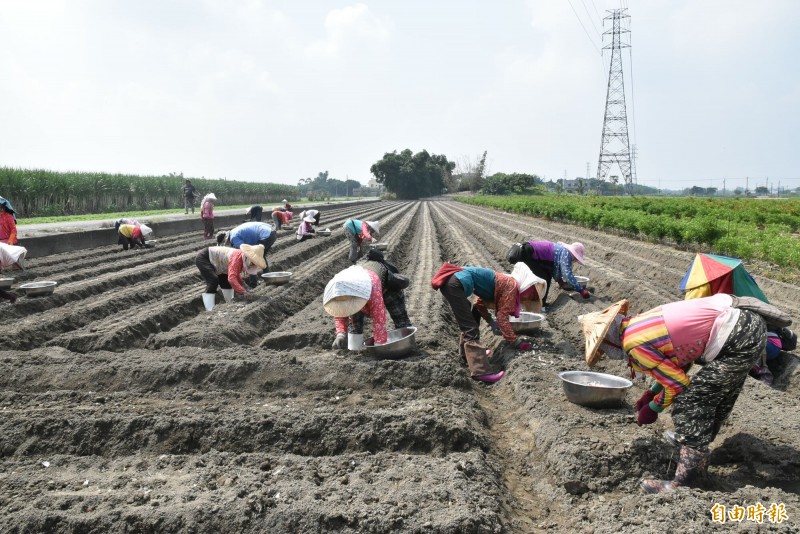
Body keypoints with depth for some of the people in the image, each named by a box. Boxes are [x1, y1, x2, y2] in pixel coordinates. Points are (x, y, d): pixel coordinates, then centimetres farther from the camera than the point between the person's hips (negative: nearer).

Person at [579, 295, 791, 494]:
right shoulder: (640, 323, 13)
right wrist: (651, 393, 25)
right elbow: (675, 365, 24)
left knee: (690, 402, -5)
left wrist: (652, 408, 6)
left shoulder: (633, 344, -14)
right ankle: (698, 446, 50)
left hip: (739, 336, -10)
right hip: (747, 322, 10)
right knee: (718, 391, 29)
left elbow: (678, 383, -9)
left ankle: (686, 481, -1)